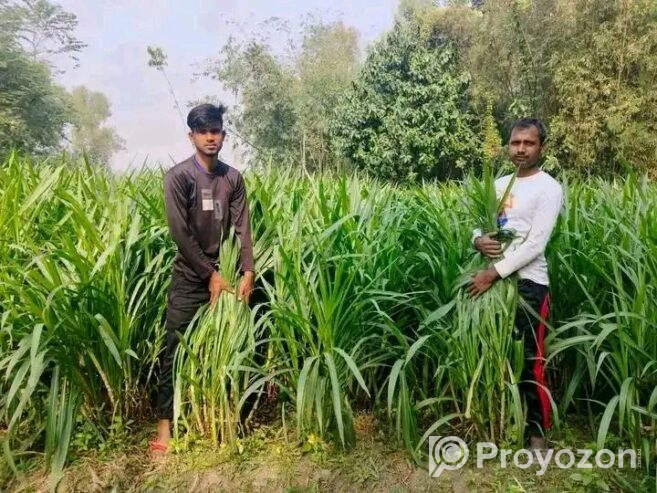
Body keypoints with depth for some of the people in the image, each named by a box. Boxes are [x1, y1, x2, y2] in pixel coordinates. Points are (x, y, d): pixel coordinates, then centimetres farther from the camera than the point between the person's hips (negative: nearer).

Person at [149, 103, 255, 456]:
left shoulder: (233, 178, 5)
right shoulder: (178, 177, -7)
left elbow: (242, 228, 0)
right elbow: (180, 233, -12)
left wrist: (248, 272, -11)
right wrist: (210, 274, -13)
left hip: (226, 273, 4)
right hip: (190, 277, -4)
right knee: (176, 349, 0)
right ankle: (165, 423, 9)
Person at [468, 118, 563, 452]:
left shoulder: (548, 188, -7)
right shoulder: (499, 184, 13)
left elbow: (535, 244, -16)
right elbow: (478, 222, 12)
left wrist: (494, 273, -20)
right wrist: (478, 240, -13)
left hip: (528, 283, -6)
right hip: (494, 279, 6)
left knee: (530, 359, 1)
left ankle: (537, 428, 18)